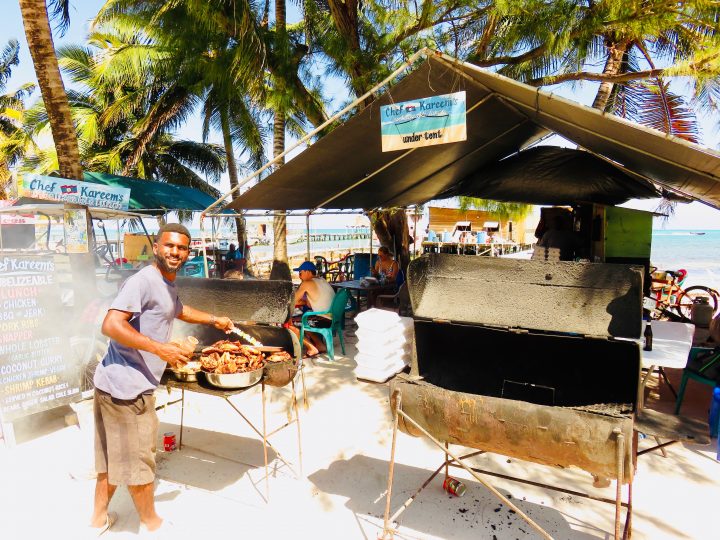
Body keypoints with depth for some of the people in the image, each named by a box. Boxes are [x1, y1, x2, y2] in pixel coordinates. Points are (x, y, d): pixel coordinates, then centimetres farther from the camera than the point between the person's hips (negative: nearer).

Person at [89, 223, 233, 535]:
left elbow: (178, 310, 36)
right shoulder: (144, 280, -18)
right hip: (127, 386, -10)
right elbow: (111, 325, -27)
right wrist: (162, 349, -28)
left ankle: (99, 518, 41)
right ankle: (152, 524, 28)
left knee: (114, 455, 23)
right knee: (137, 459, 8)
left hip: (114, 383, 10)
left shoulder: (168, 284, 14)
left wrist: (214, 320, 32)